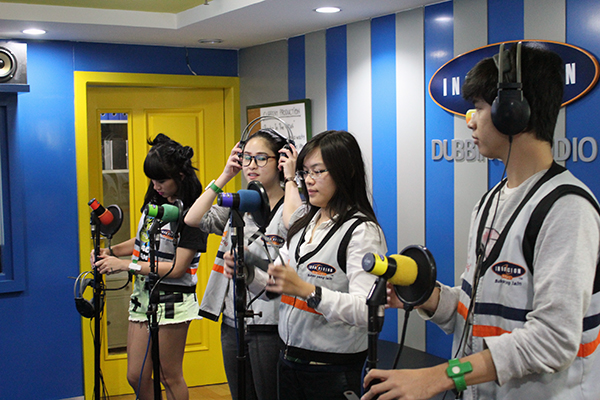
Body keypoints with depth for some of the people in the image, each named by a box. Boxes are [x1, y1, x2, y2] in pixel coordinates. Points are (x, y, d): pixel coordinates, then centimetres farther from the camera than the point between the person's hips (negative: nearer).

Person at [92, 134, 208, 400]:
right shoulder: (154, 201, 7)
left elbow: (177, 267, -20)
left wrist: (124, 265, -19)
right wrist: (110, 252, 4)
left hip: (171, 301, -7)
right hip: (143, 295, 7)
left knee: (169, 377, 5)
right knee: (136, 377, 11)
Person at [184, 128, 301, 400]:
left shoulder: (291, 205, -8)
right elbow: (192, 220, 1)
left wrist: (290, 180, -19)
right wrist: (224, 177, 2)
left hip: (269, 326, -6)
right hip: (232, 324, 6)